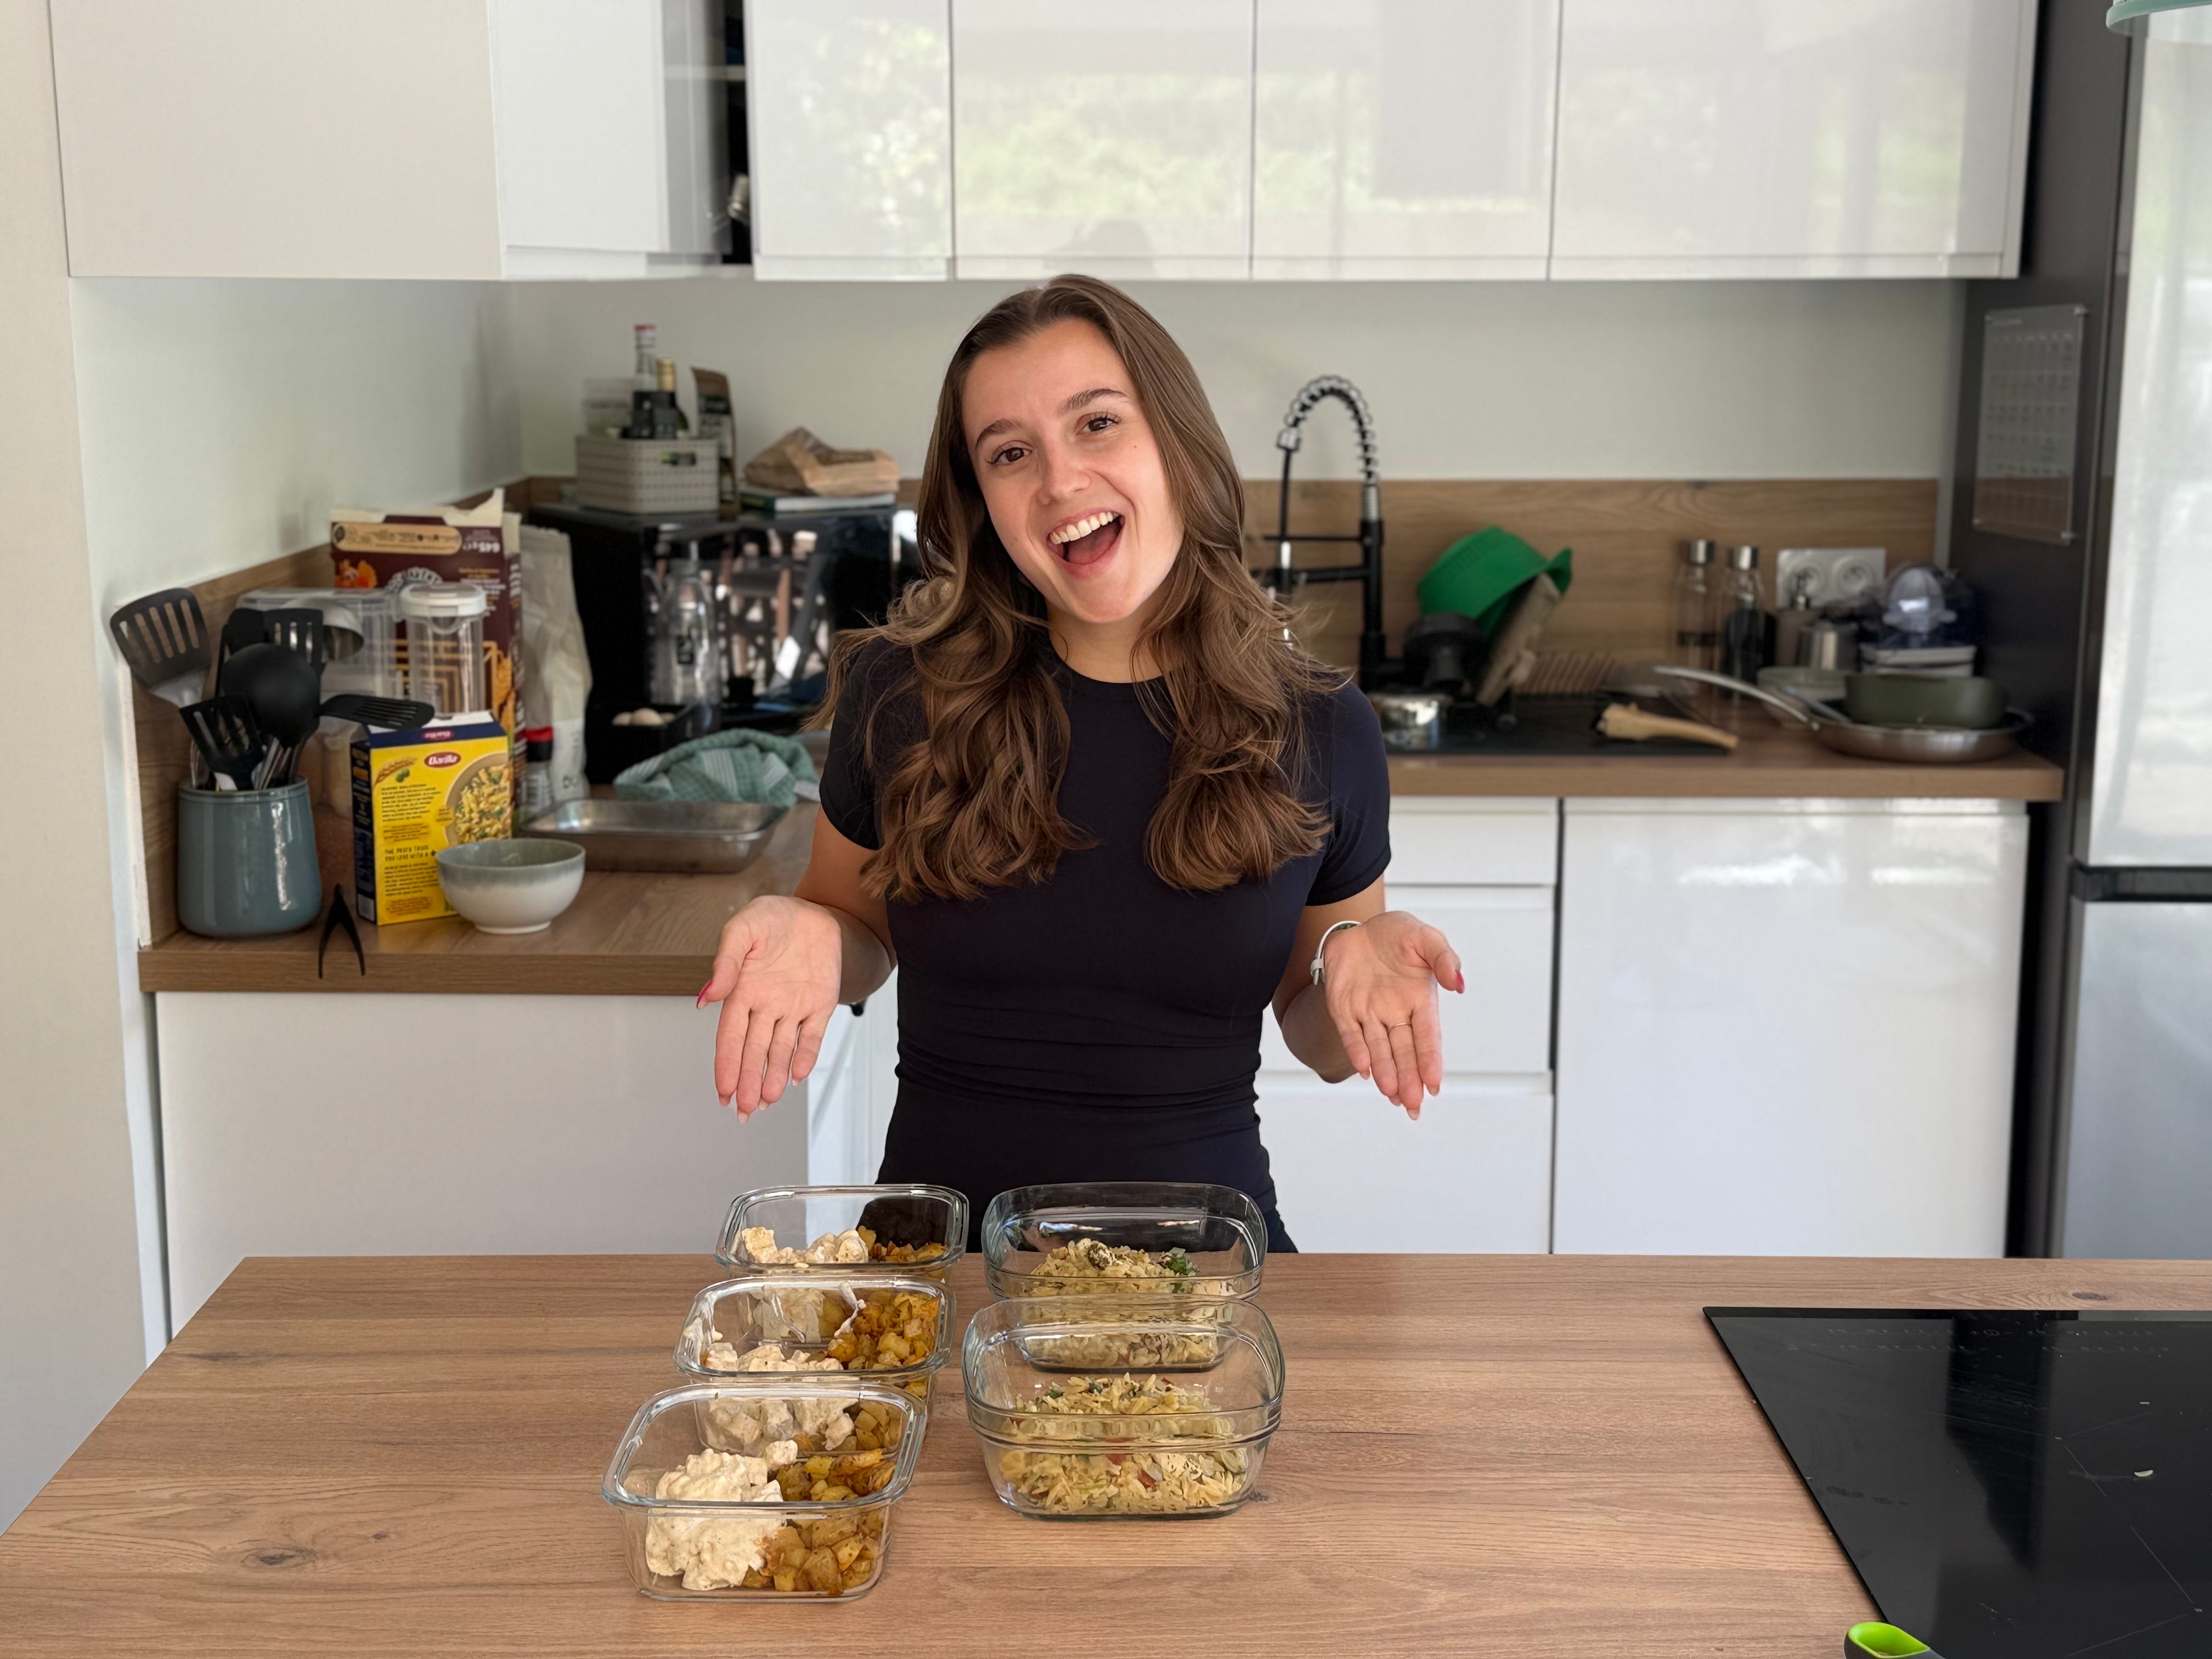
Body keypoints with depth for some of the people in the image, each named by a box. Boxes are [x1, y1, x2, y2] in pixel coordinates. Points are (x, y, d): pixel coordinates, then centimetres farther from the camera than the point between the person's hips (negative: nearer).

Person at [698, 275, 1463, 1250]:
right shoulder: (902, 694, -4)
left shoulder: (1320, 732, -2)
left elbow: (1321, 1043, 10)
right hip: (945, 1242, 0)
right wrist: (810, 939, -9)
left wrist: (1353, 960, -11)